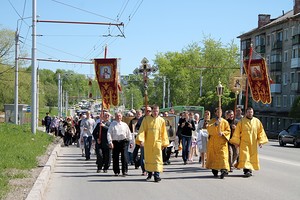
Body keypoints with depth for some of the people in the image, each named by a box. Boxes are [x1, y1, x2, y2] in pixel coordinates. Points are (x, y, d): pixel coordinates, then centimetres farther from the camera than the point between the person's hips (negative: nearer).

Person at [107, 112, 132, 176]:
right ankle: (116, 171, 14)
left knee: (124, 157, -7)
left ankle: (125, 171, -1)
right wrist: (110, 142, -9)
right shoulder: (112, 124, 5)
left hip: (123, 142, 0)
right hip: (115, 142, 0)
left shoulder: (124, 124, 11)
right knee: (115, 157, 4)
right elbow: (109, 133, 0)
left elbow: (128, 134, 15)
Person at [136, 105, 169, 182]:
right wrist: (141, 139, -15)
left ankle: (156, 175, -6)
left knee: (157, 158, -6)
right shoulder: (146, 119, 2)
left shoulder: (161, 120, 5)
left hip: (157, 142, 0)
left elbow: (164, 133, 8)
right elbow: (142, 130, -3)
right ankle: (149, 174, 20)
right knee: (148, 158, 7)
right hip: (147, 143, 0)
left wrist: (164, 143, 5)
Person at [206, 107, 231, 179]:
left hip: (222, 142, -2)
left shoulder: (225, 122, 8)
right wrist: (215, 124, -21)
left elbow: (228, 131, 4)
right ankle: (215, 171, 20)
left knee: (223, 155, -16)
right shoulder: (212, 121, 9)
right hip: (213, 142, 2)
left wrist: (222, 133, -14)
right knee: (213, 156, 6)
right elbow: (209, 128, -9)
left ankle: (224, 169, -28)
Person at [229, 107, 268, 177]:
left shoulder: (257, 121, 5)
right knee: (245, 156, -14)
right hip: (244, 143, -3)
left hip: (253, 144, 3)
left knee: (252, 157, 7)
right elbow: (237, 132, -1)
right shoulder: (242, 121, -1)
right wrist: (236, 142, -6)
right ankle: (246, 170, -18)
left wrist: (261, 142, 0)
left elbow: (261, 132, 8)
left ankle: (250, 169, 20)